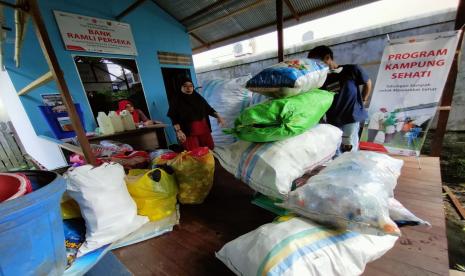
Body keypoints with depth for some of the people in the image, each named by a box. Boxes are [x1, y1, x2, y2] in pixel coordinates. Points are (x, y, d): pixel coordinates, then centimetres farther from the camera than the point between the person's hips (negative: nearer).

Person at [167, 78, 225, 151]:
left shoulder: (198, 97, 8)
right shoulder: (177, 101, -3)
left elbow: (208, 109, 10)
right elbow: (174, 118, -6)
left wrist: (218, 116, -6)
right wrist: (178, 131, -20)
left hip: (204, 130, 5)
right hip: (188, 132, -4)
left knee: (209, 150, 11)